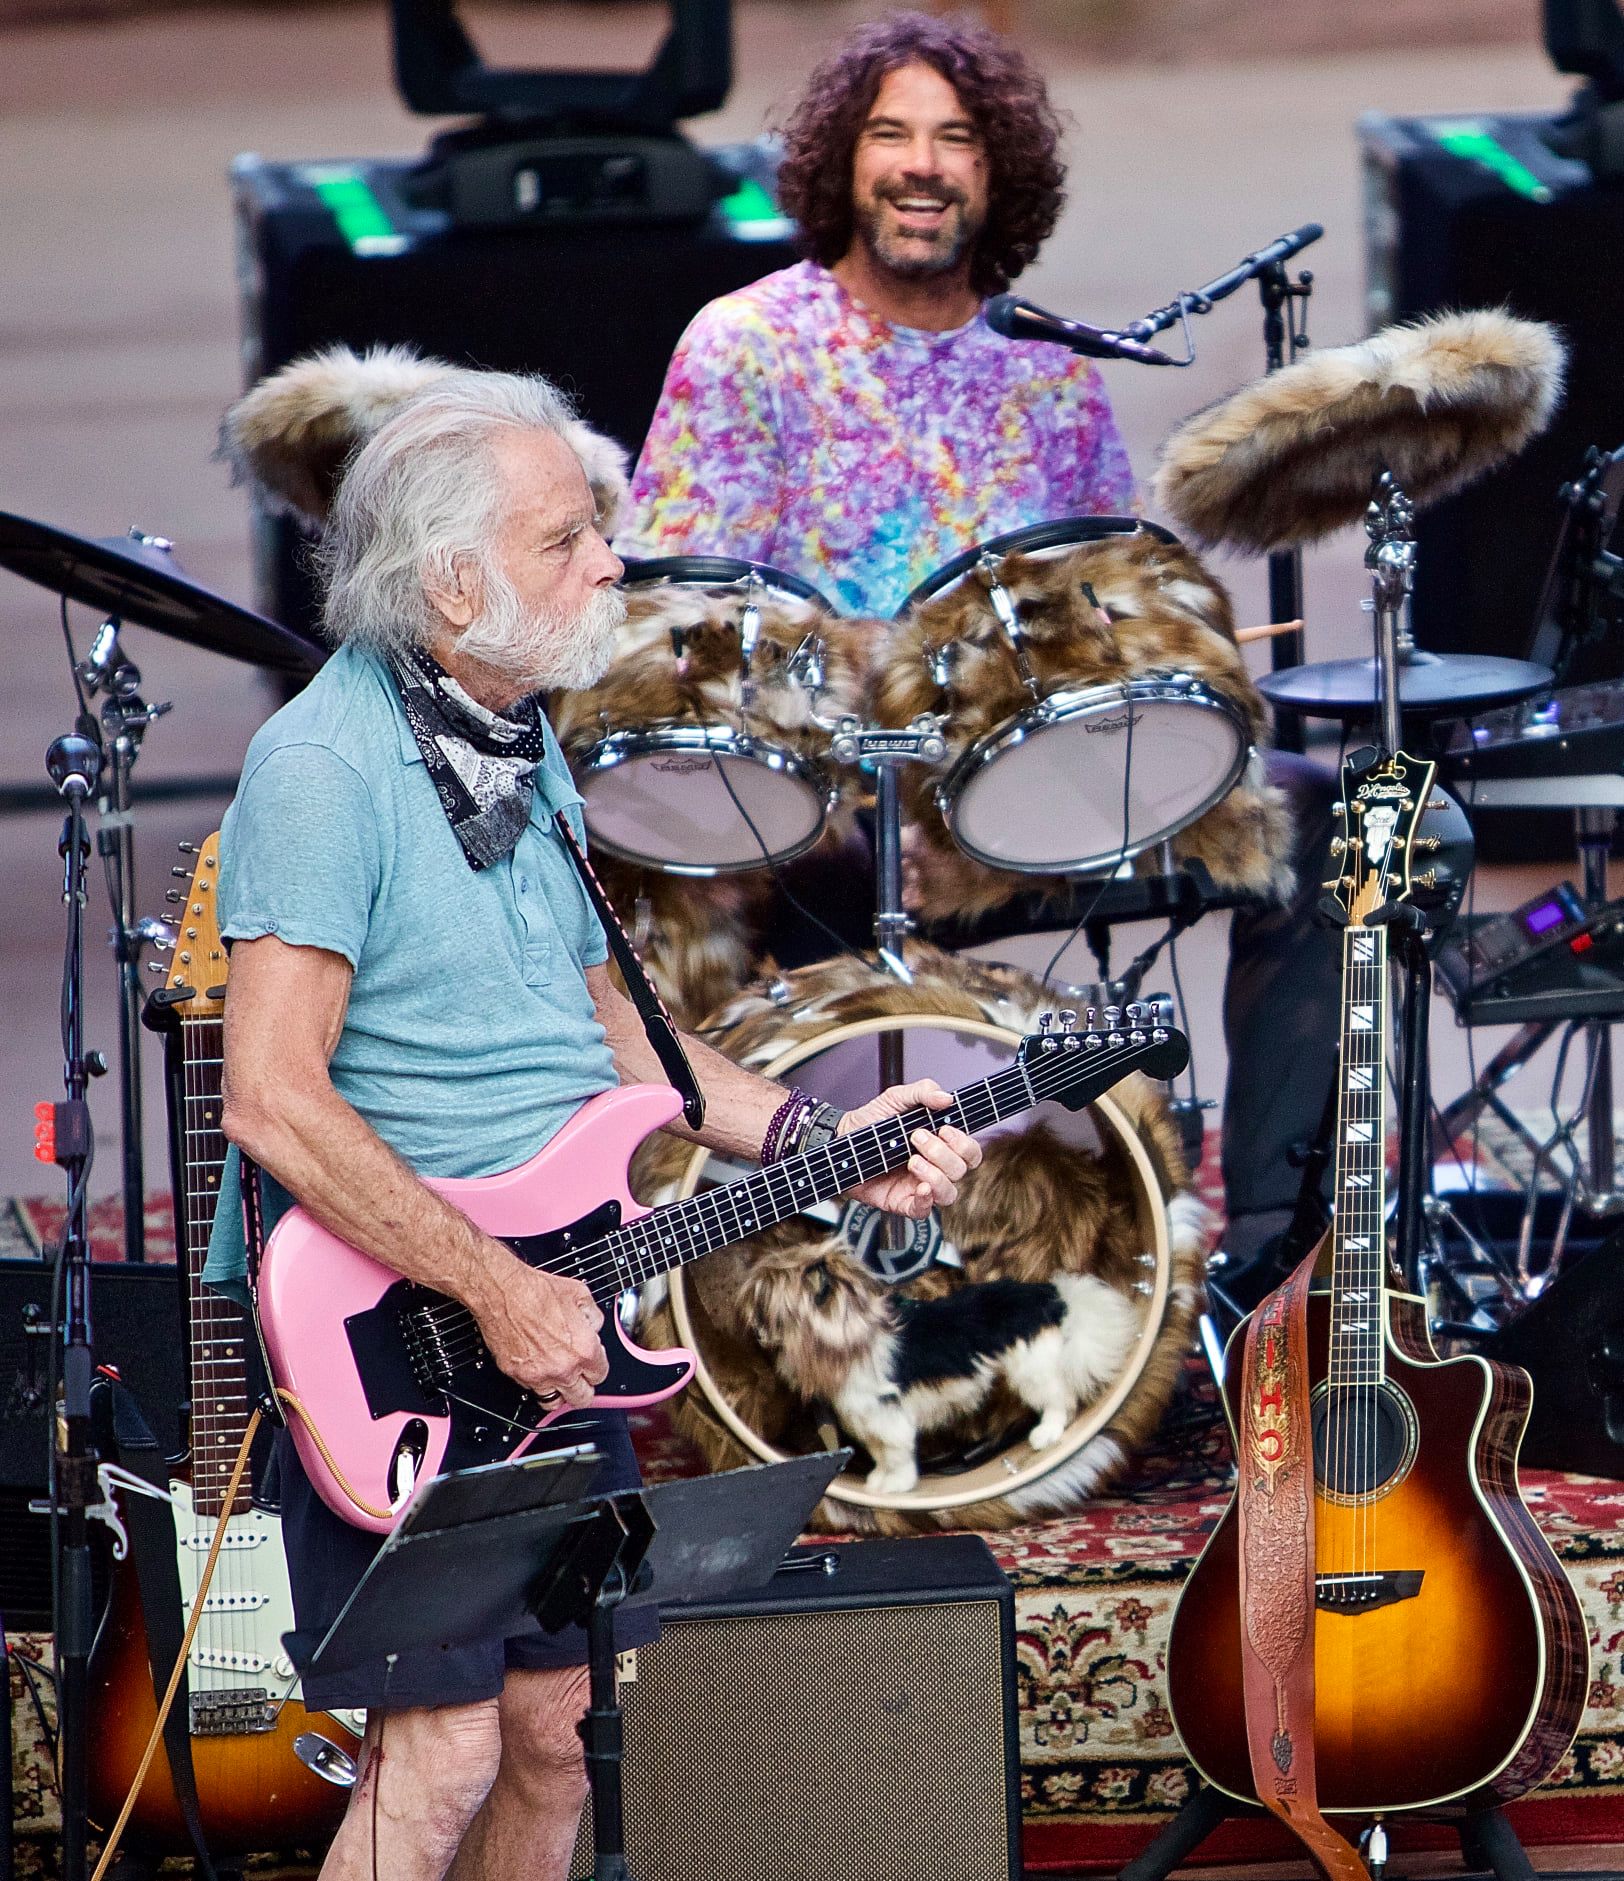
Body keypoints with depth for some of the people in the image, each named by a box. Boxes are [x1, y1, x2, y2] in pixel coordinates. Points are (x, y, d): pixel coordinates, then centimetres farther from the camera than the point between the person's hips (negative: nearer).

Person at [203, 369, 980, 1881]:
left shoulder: (520, 753, 12)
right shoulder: (326, 767, -17)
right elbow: (275, 1102, -24)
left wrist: (816, 1137, 10)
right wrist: (497, 1292, -23)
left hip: (547, 1322, 9)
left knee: (550, 1728, 10)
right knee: (441, 1753, -13)